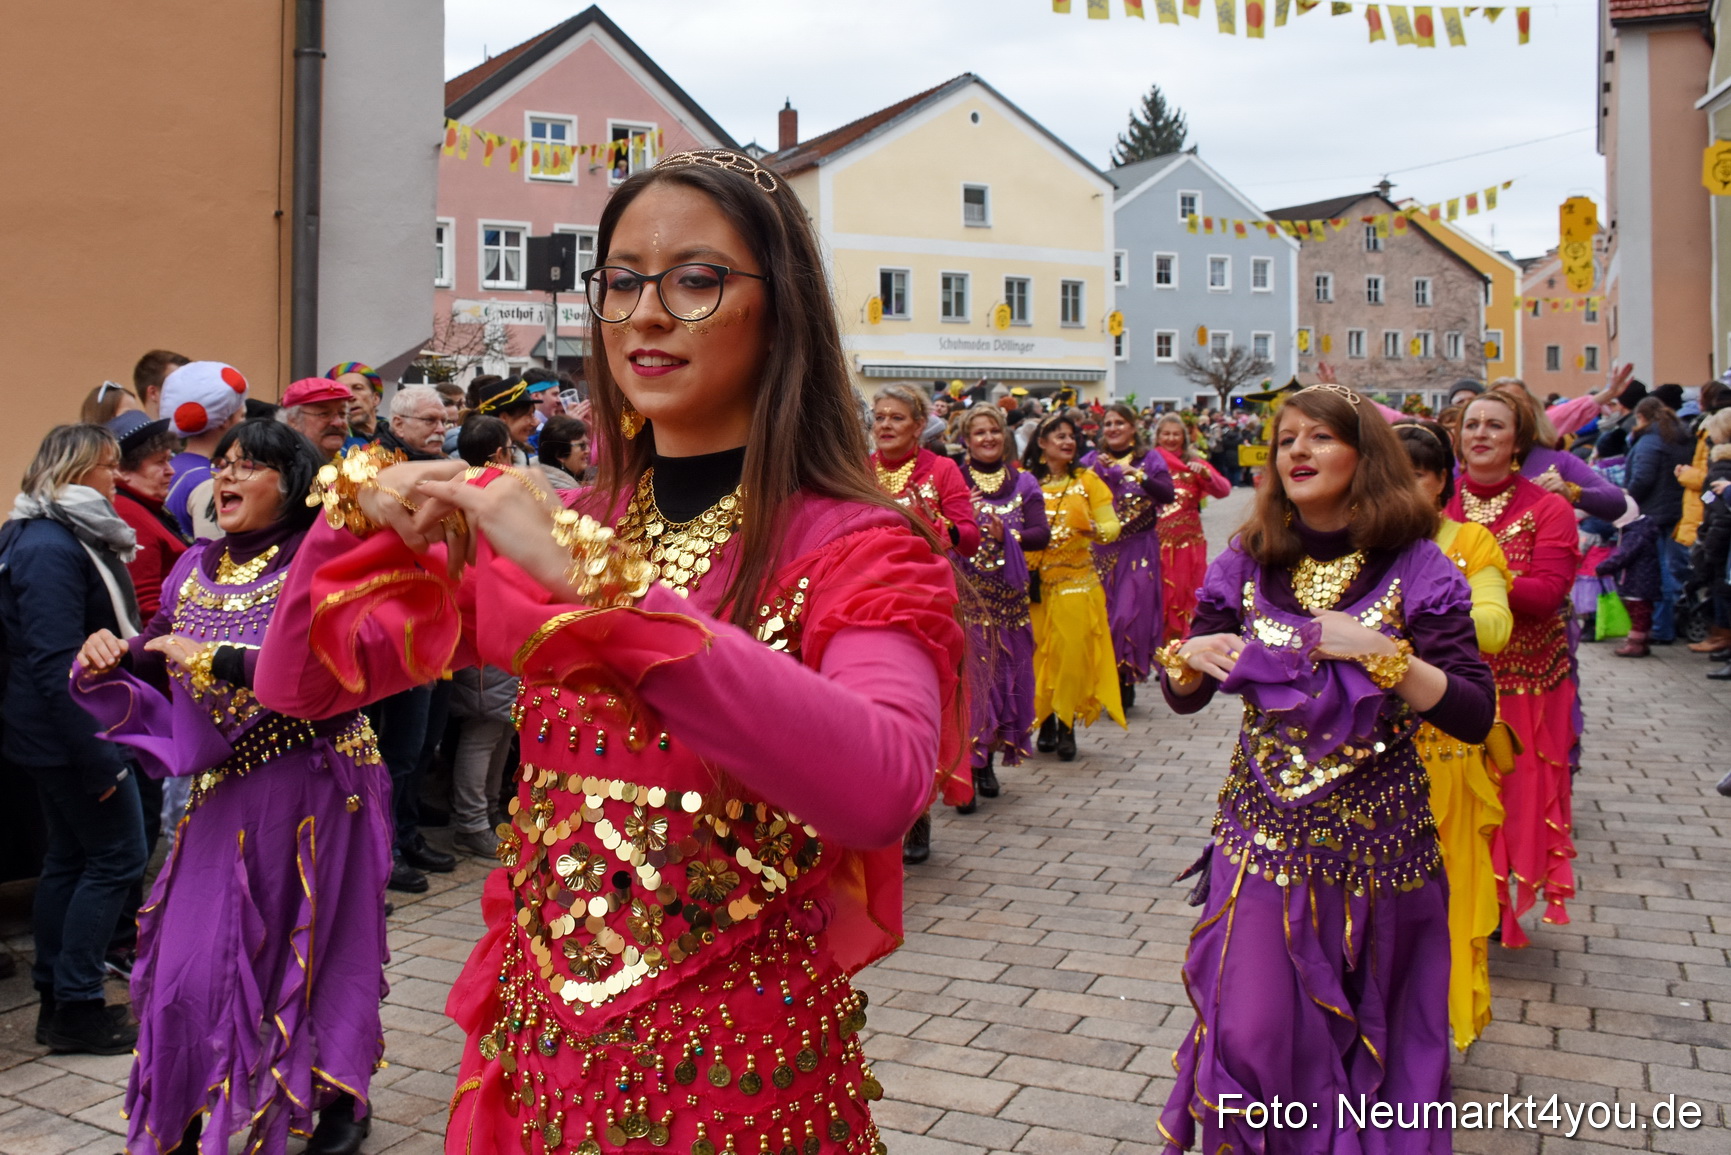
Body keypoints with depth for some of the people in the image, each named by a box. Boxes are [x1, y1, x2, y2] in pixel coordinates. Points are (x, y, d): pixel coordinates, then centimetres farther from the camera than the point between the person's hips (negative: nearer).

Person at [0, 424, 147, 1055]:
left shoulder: (69, 536, 12)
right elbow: (57, 665, -24)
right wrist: (99, 760, -23)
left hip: (56, 736, 10)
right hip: (71, 735, -10)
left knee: (70, 857, 14)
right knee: (118, 856, -3)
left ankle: (57, 999, 24)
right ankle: (76, 1008, 5)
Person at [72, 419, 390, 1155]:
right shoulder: (197, 569, 10)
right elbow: (160, 664, 17)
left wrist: (215, 660, -23)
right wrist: (114, 657, -4)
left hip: (309, 789, -5)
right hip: (223, 790, 5)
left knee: (312, 948, 8)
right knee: (195, 960, 7)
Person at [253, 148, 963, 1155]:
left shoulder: (857, 550, -14)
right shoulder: (550, 530, 2)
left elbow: (885, 787, -34)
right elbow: (298, 682, 4)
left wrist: (600, 584, -35)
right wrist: (365, 518, -14)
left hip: (744, 1074, -4)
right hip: (534, 1047, 5)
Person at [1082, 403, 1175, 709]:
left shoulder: (1150, 458, 4)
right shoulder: (1092, 459, 10)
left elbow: (1168, 494, -12)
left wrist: (1140, 476, -26)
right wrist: (1092, 471, -16)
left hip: (1138, 550, -2)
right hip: (1100, 549, 2)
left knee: (1131, 612, -8)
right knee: (1101, 612, 1)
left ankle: (1126, 681, 4)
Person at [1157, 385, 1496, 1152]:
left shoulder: (1414, 569, -7)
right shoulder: (1247, 565, 0)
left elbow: (1475, 718, -13)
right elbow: (1183, 695, 8)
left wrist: (1382, 654, -25)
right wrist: (1189, 657, -14)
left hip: (1375, 836, -1)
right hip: (1263, 829, 2)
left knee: (1370, 1028, 14)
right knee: (1250, 1032, 2)